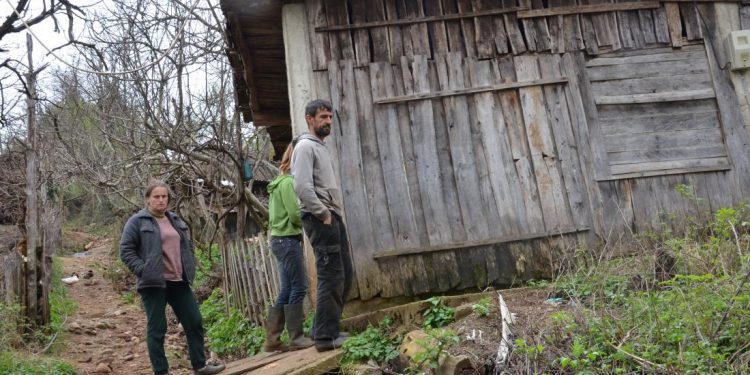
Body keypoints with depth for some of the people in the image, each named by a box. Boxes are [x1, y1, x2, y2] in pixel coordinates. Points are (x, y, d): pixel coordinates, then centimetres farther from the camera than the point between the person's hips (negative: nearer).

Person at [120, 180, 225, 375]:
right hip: (153, 283, -6)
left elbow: (188, 245, 25)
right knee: (157, 329, 0)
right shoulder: (137, 221, -4)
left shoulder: (175, 220, 15)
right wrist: (143, 270, -16)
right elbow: (126, 250, -8)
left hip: (179, 282, 7)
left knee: (194, 322, 8)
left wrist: (190, 267, 13)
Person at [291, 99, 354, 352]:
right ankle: (325, 337, -2)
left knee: (343, 276, 12)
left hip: (333, 218, 10)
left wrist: (333, 214, 12)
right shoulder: (305, 146, -8)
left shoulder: (321, 147, 22)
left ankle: (325, 330, 19)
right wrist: (323, 214, -15)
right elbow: (302, 187, -20)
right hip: (320, 220, -10)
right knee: (331, 278, -9)